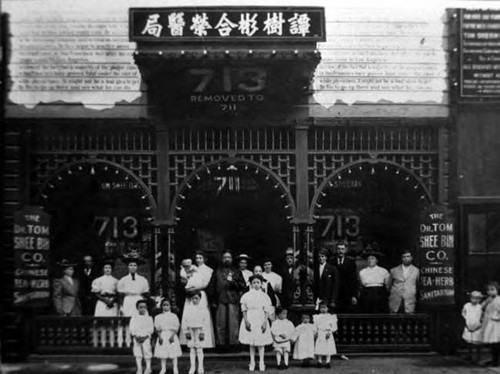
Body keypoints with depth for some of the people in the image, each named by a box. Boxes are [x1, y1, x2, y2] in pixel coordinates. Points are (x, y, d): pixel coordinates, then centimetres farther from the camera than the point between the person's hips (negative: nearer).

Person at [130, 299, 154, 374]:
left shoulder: (149, 318, 2)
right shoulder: (134, 317, 5)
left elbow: (151, 329, -1)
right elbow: (131, 328, 1)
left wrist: (144, 337, -13)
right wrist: (136, 336, -13)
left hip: (146, 337, -1)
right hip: (137, 337, 1)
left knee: (147, 352, -5)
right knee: (137, 353, -3)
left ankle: (148, 368, 11)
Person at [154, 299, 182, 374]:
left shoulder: (174, 316, 3)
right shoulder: (158, 317, 8)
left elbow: (176, 327, -1)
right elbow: (157, 328, 4)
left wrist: (172, 336, -13)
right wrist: (159, 336, -10)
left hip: (172, 335, -2)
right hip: (162, 336, 2)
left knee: (174, 353, -4)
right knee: (162, 352, 1)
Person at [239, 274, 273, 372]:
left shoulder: (264, 296, 3)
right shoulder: (246, 296, 3)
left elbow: (267, 311, 2)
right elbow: (244, 310, 2)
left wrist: (265, 322, -8)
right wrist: (246, 321, -8)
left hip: (261, 320, 0)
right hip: (250, 320, 0)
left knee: (261, 342, 2)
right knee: (251, 342, 5)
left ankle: (261, 362, 8)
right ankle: (252, 362, 13)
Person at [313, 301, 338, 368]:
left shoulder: (331, 317, 4)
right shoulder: (317, 317, 8)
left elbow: (334, 326, 1)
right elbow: (315, 326, 7)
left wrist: (330, 332, -13)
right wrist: (316, 332, -9)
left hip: (327, 335, -1)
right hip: (320, 335, 1)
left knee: (328, 349, -3)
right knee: (319, 349, 0)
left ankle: (327, 362, 1)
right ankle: (319, 362, 8)